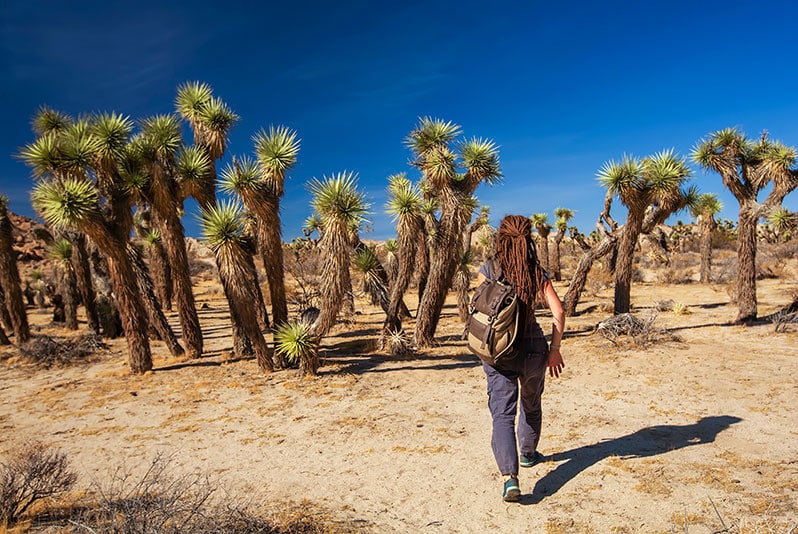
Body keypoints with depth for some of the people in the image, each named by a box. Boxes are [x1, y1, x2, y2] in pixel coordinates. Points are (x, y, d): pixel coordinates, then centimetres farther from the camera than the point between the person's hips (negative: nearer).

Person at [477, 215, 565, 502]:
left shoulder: (489, 269, -5)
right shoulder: (537, 273, 0)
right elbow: (558, 311, -7)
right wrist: (555, 349, 1)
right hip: (533, 347, 2)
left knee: (503, 415, -1)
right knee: (531, 405, 25)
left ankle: (510, 477, -16)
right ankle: (528, 454, 46)